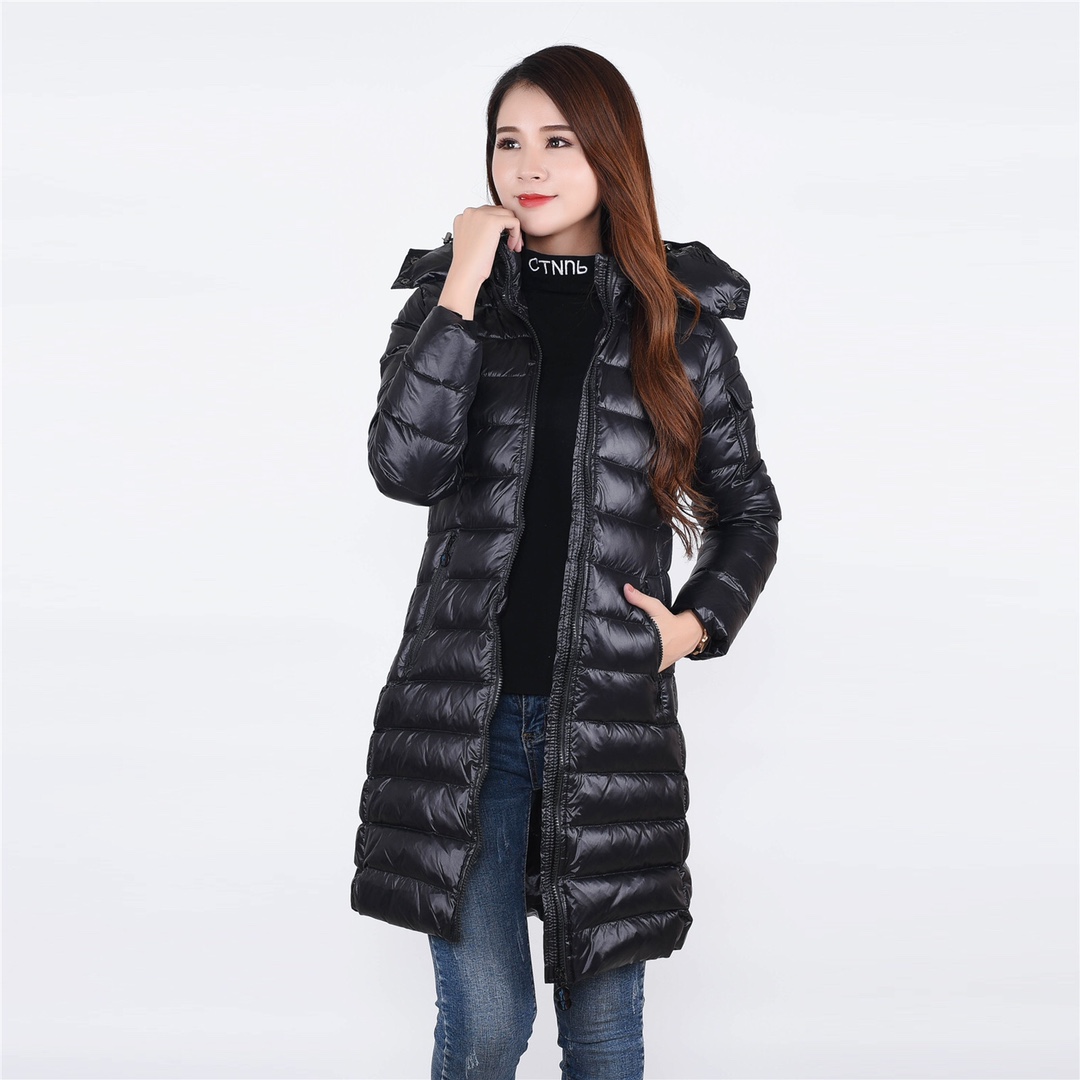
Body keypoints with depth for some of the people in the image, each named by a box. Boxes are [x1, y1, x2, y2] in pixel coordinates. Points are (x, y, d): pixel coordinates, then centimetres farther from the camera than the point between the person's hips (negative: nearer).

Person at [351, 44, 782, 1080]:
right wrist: (464, 286, -14)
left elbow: (748, 507, 15)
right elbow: (404, 466, -13)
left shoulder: (678, 323, 4)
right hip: (464, 710, 0)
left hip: (613, 714, 1)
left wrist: (696, 623, 0)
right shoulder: (454, 298, 5)